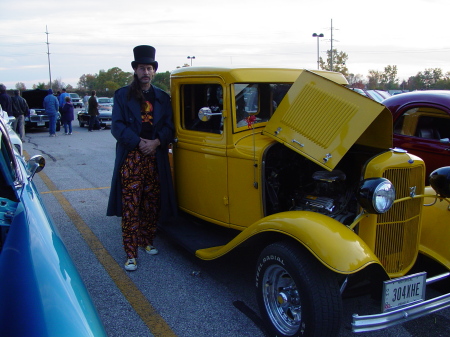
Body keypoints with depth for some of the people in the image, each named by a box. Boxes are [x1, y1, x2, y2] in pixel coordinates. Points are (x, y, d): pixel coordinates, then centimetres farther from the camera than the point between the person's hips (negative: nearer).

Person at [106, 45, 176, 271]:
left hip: (156, 158, 3)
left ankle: (147, 241, 28)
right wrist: (139, 142, -15)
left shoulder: (162, 97, 13)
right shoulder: (122, 95, 5)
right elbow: (117, 126, -4)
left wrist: (157, 142, -12)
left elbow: (169, 126, 6)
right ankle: (131, 254, 0)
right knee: (130, 208, -4)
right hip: (131, 157, -3)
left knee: (152, 205, 10)